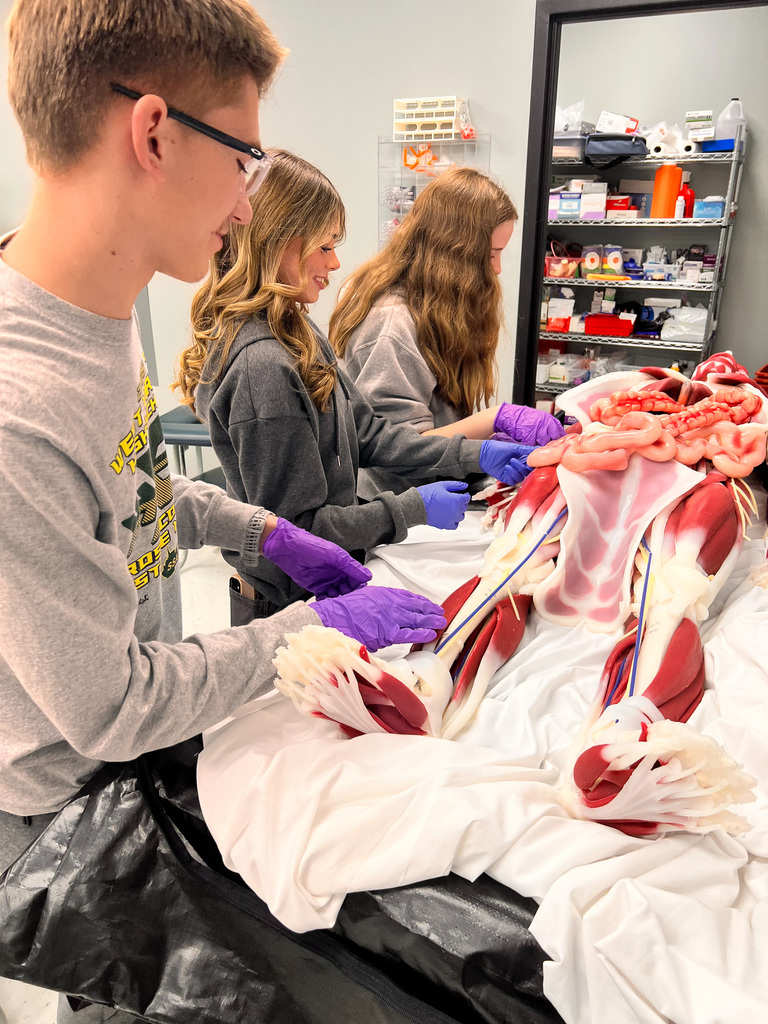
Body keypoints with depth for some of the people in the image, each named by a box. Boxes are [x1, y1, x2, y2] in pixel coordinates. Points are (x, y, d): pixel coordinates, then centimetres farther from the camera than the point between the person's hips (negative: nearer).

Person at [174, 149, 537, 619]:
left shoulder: (295, 330, 3)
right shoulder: (262, 368, -29)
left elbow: (365, 431, 4)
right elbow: (298, 526, -25)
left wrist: (475, 454, -2)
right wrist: (414, 508, -18)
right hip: (291, 600, -9)